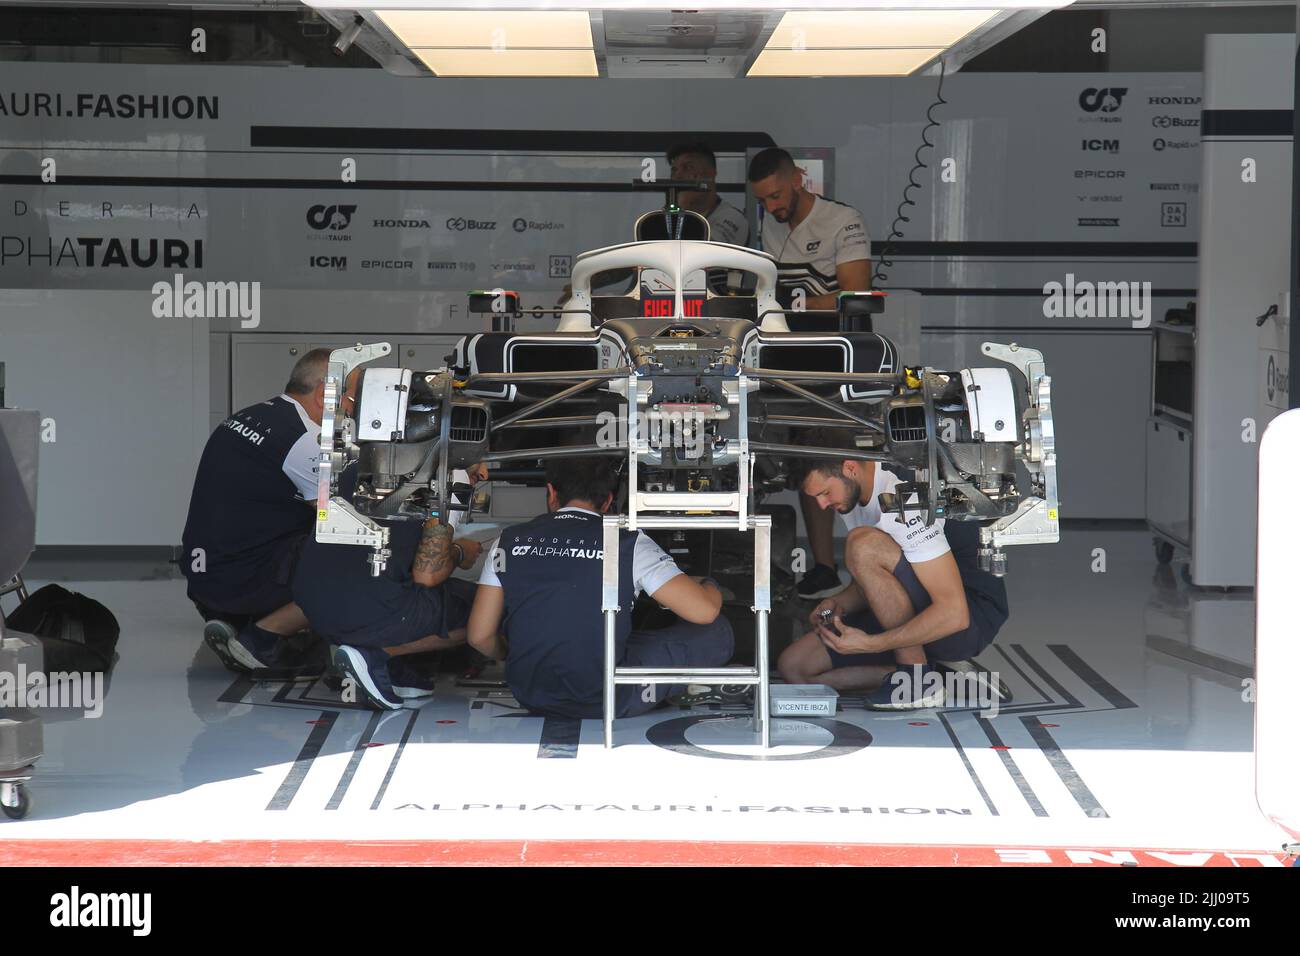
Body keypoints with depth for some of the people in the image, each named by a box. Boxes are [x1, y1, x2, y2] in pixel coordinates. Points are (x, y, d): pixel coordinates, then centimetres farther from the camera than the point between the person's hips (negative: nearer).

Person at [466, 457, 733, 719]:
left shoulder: (509, 541, 2)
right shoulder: (628, 544, -5)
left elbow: (480, 636, 3)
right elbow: (704, 610, -7)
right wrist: (712, 589, 18)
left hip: (531, 697, 4)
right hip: (607, 701, -4)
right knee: (715, 632, 8)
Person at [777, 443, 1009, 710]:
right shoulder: (851, 494, 3)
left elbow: (954, 614, -30)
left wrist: (869, 644, -29)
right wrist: (840, 603, -4)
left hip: (972, 618, -9)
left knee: (864, 545, -30)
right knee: (795, 666, 0)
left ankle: (918, 678, -19)